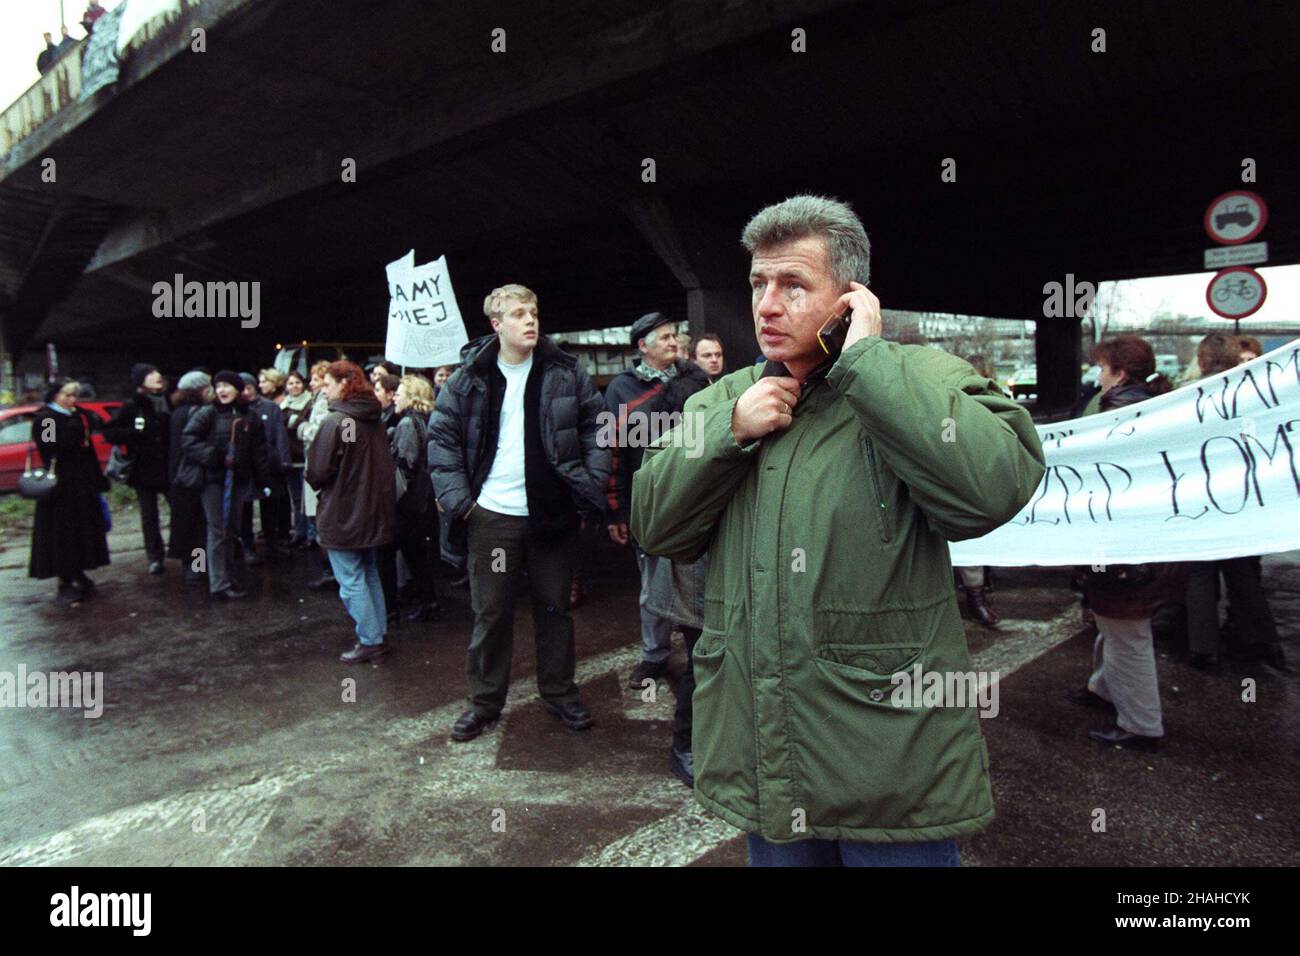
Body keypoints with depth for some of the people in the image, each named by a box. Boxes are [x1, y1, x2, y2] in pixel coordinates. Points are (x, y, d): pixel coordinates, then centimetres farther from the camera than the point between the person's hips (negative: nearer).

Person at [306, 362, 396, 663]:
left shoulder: (335, 421, -18)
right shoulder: (375, 420, 5)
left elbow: (317, 471, -17)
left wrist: (317, 484, 3)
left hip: (342, 514, -7)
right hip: (374, 512, 8)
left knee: (352, 581, 2)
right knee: (370, 575, 17)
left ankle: (370, 641, 7)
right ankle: (379, 635, 24)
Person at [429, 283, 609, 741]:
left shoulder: (566, 372, 2)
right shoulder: (469, 377, 1)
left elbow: (597, 429, 4)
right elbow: (442, 438, 4)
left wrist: (590, 487, -7)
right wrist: (457, 498, -6)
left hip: (551, 511, 1)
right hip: (490, 515, 0)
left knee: (555, 607, 13)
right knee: (490, 613, 9)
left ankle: (560, 694, 29)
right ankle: (484, 702, 25)